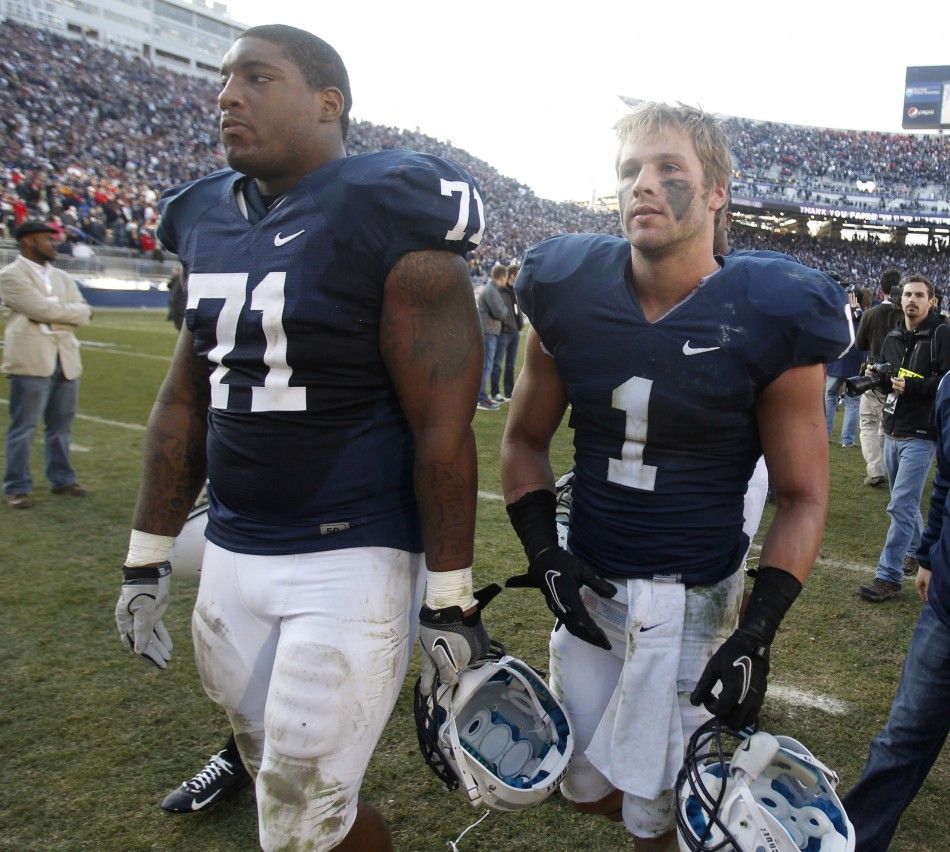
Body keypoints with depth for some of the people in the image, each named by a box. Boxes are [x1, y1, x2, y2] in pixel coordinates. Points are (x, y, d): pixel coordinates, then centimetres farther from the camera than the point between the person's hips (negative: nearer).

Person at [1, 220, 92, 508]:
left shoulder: (62, 277, 19)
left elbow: (83, 313, 8)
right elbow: (43, 310, -15)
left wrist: (54, 312, -6)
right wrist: (72, 310, -1)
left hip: (66, 358, 6)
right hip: (31, 359, -6)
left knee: (61, 425, 12)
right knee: (23, 427, -1)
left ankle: (62, 478, 23)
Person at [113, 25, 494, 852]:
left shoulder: (390, 221, -13)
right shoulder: (210, 220, 8)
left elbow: (443, 431, -13)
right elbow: (184, 404, 13)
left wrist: (450, 599, -11)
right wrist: (147, 560, 16)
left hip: (352, 557, -6)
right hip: (230, 558, 7)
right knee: (275, 771, 20)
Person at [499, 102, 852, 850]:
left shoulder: (769, 320, -12)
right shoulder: (569, 295, -4)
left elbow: (803, 497, -6)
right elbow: (526, 439, 6)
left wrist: (759, 631, -15)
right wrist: (544, 553, -6)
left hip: (693, 600, -3)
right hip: (589, 588, 4)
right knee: (585, 786, 18)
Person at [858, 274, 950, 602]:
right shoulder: (893, 337, 12)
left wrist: (912, 386, -25)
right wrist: (877, 377, 0)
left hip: (921, 435, -7)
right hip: (892, 433, 7)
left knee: (902, 505, -10)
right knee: (906, 502, 20)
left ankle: (888, 577, -7)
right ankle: (918, 552, 39)